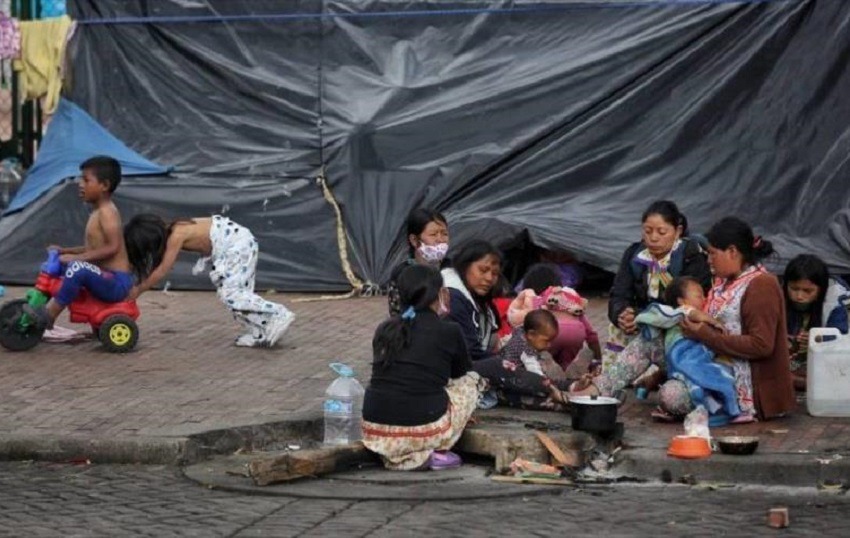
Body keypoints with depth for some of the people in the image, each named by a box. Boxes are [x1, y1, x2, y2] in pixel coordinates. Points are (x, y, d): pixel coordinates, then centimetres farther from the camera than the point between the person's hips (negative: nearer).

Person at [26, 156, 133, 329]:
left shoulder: (107, 212, -14)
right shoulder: (98, 212, 15)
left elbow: (112, 247, -25)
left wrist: (78, 258, -27)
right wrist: (65, 251, 14)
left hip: (117, 283, -11)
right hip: (106, 279, 11)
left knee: (77, 268, -33)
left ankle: (49, 315, -24)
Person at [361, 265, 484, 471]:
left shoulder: (384, 330, 12)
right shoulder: (449, 331, 1)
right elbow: (461, 374, 19)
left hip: (375, 436, 4)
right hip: (423, 433, -4)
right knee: (471, 380, 20)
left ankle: (401, 457, 12)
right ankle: (436, 452, 5)